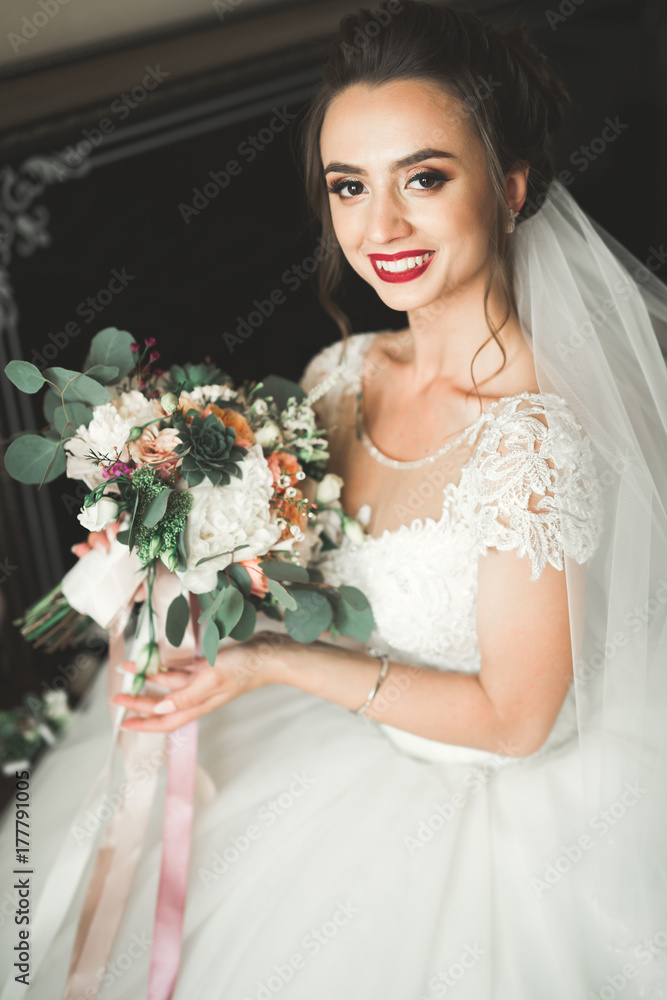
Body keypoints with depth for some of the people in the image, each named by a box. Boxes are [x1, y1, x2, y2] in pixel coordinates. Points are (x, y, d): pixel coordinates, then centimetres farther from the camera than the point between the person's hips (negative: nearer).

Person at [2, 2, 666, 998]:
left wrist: (272, 661, -24)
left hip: (492, 806, -5)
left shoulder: (533, 435, -30)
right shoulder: (339, 378, -9)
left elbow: (513, 719, -22)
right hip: (360, 753, 6)